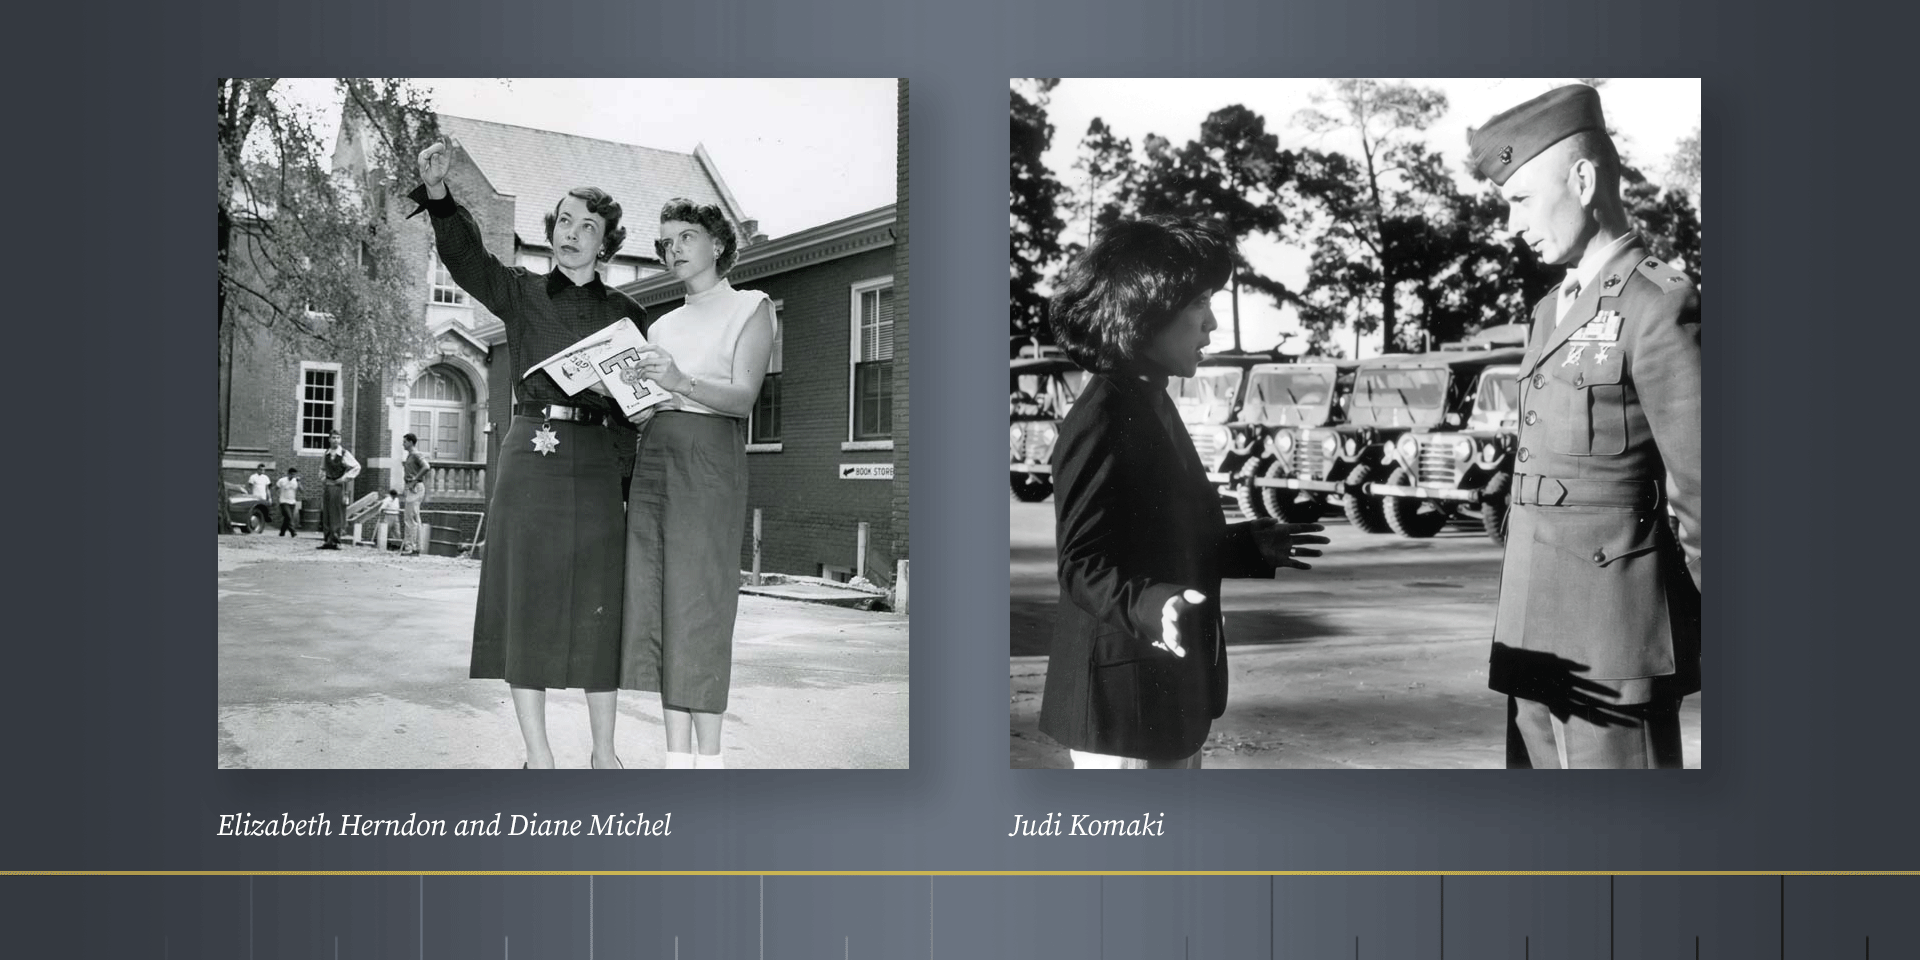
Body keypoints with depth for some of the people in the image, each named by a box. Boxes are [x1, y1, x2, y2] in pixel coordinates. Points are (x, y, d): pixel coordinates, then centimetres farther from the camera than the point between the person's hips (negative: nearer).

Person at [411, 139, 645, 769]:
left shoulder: (626, 315, 11)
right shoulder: (522, 294, 9)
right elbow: (466, 256, -7)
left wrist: (610, 449, -7)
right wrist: (437, 193, -24)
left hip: (596, 464, 1)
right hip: (530, 456, 0)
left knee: (598, 605, 0)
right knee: (529, 599, -1)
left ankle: (604, 753, 9)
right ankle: (537, 753, 7)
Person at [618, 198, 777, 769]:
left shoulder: (750, 308, 6)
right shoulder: (663, 326, 24)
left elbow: (743, 397, -8)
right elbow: (643, 402, 18)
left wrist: (682, 382, -24)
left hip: (710, 456, -6)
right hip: (652, 457, 6)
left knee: (699, 603, -11)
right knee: (656, 603, 0)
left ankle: (709, 758, -8)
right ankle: (677, 757, 4)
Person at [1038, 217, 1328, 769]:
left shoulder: (1151, 406, 14)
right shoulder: (1102, 419, -17)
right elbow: (1082, 566, -21)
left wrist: (1253, 547, 24)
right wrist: (1150, 605, -38)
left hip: (1170, 697, 10)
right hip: (1122, 701, -10)